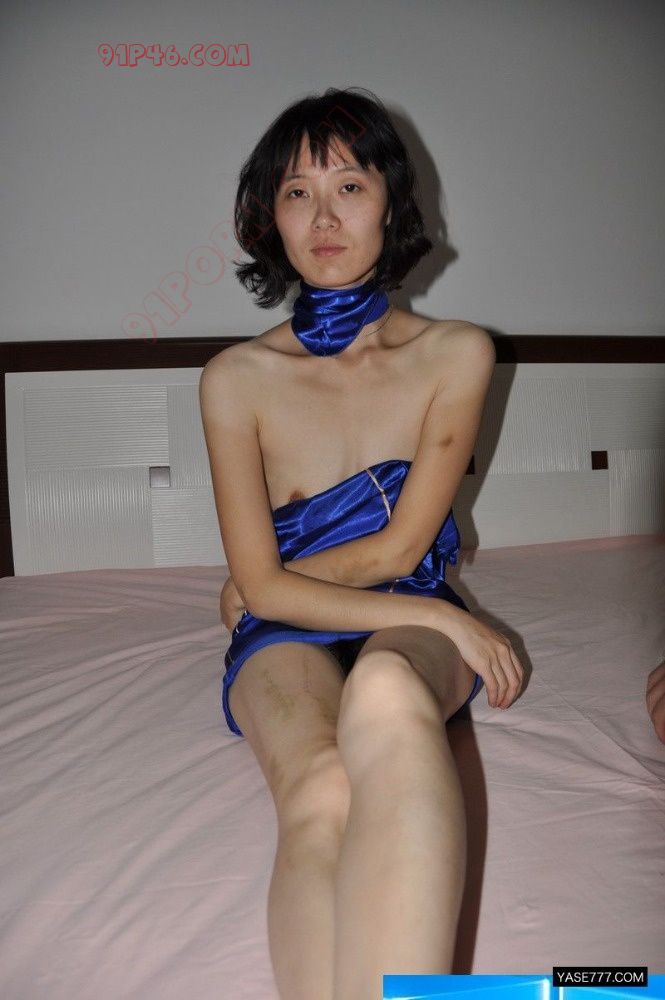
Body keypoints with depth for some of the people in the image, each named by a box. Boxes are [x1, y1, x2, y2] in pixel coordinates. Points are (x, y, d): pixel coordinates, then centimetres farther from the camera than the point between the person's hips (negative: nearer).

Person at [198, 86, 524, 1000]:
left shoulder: (458, 355, -1)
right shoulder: (237, 379, -3)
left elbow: (398, 552, -3)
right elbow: (263, 586, -7)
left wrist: (264, 585, 1)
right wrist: (441, 616, -13)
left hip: (411, 624, 0)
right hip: (285, 636, 1)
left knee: (387, 690, -39)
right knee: (321, 791, -36)